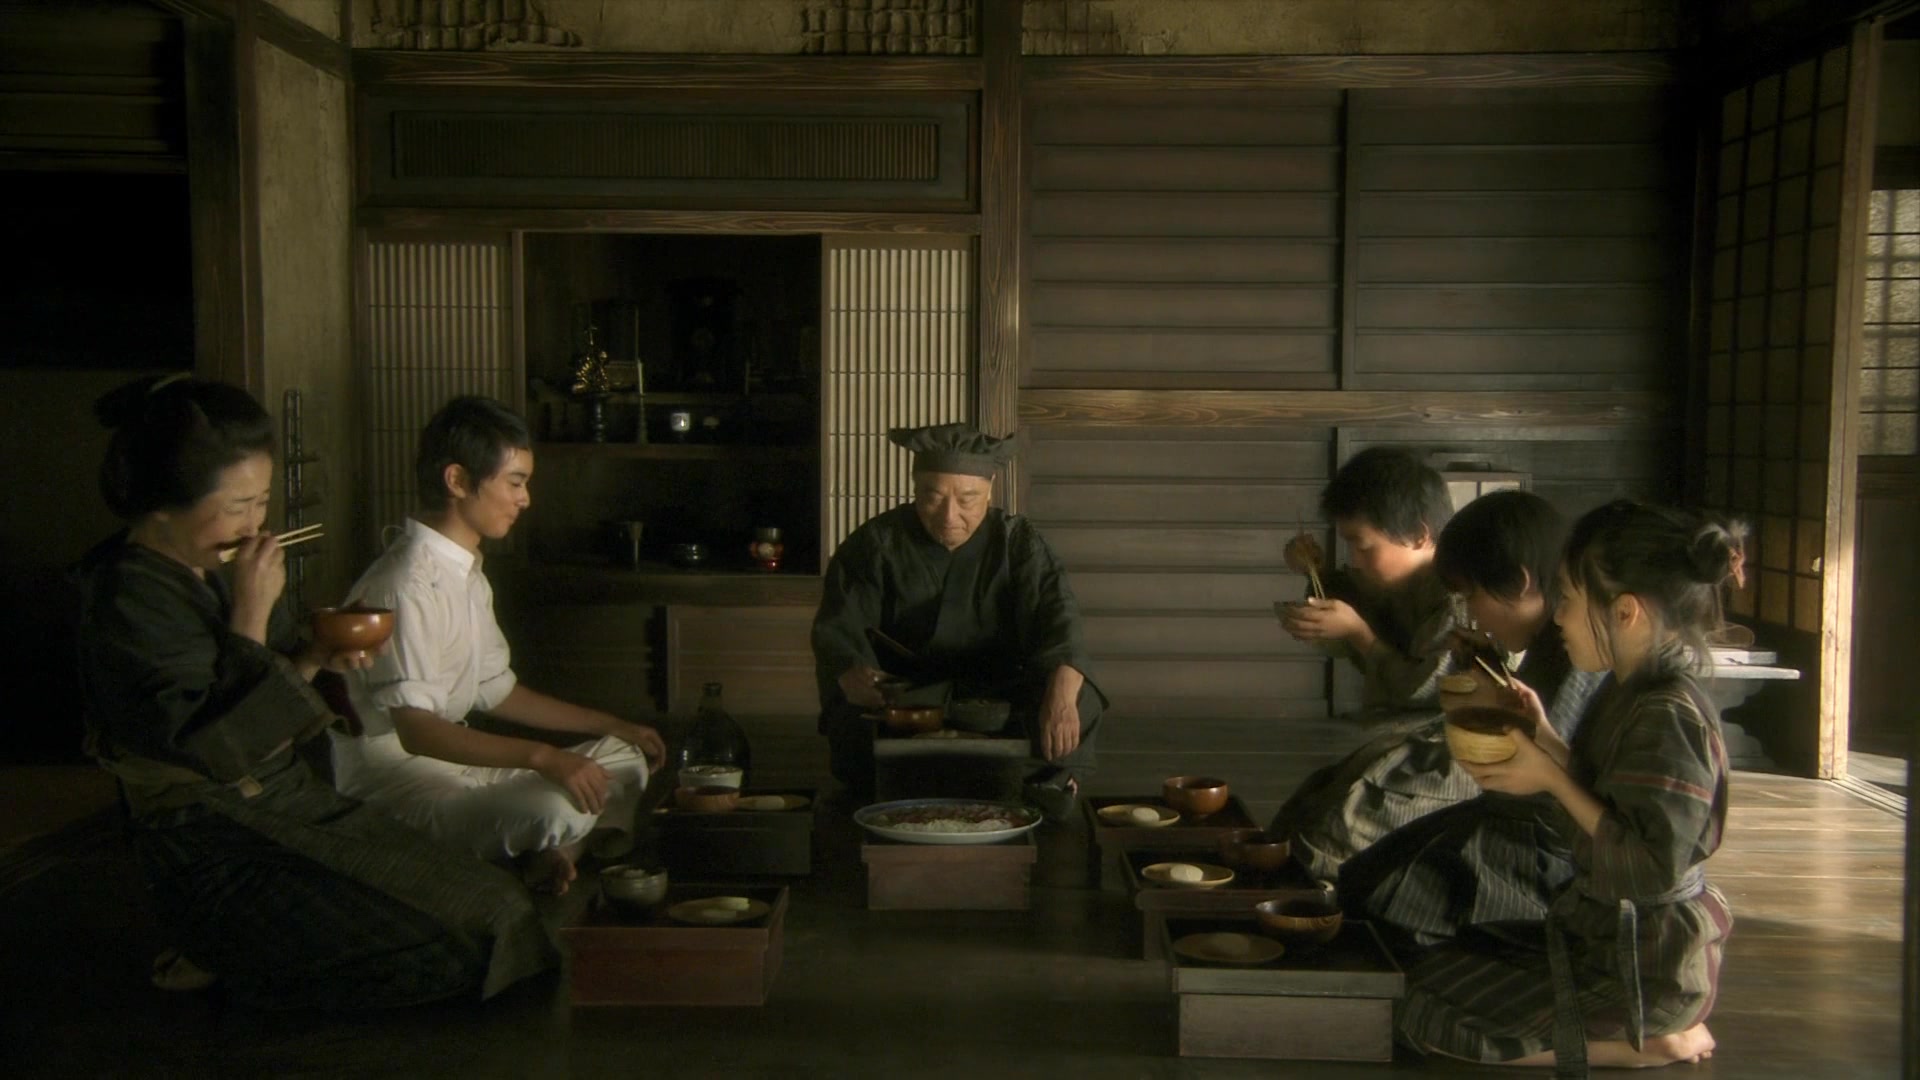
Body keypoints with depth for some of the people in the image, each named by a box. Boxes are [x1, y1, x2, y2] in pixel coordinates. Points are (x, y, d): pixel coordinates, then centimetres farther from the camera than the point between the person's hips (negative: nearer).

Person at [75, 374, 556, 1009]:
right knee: (455, 940, -15)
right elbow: (214, 748, -25)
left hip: (289, 801, 9)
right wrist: (251, 613, -22)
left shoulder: (215, 566, 6)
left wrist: (314, 658, -4)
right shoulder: (128, 600, -20)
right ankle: (226, 961, 2)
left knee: (495, 902, 0)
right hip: (220, 853, -9)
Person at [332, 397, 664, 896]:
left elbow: (496, 691, 19)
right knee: (561, 808, -35)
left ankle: (551, 864, -9)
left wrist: (614, 726, 16)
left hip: (457, 764, 11)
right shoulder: (406, 584, -20)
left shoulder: (467, 575, 13)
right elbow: (416, 729, -27)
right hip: (397, 787, -11)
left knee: (624, 758, 10)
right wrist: (542, 756, -35)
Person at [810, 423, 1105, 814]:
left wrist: (1061, 697, -36)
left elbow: (1057, 619, -13)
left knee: (1080, 701, -26)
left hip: (996, 697, 1)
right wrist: (854, 676, -33)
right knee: (854, 719, -35)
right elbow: (837, 630, -6)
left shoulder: (1017, 542, 2)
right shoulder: (876, 544, 2)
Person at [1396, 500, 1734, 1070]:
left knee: (1425, 1010, -8)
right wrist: (1545, 739, -3)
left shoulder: (1667, 717, -26)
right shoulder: (1630, 692, 4)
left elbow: (1655, 868, -29)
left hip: (1644, 964, -10)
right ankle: (1641, 1024, 12)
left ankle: (1651, 1039, -2)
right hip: (1602, 931, 10)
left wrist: (1553, 779, -23)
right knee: (1430, 965, 17)